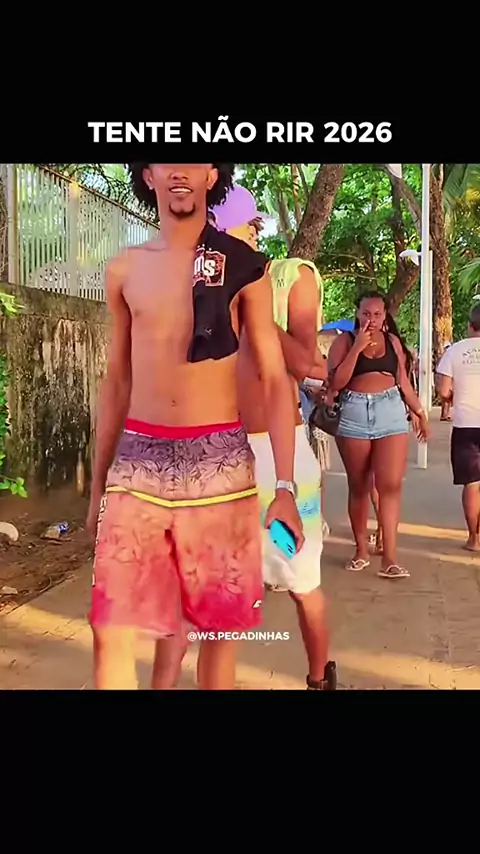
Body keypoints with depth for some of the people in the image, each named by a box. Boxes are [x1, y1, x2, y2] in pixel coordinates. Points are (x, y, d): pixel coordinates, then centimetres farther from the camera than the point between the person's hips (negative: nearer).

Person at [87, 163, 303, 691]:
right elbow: (117, 382, 15)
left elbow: (275, 381, 0)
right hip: (138, 459, 2)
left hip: (218, 460, -2)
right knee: (111, 631, -2)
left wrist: (283, 487, -9)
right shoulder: (124, 271, 9)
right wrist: (97, 485, 14)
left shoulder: (242, 265, 1)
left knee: (216, 624, 7)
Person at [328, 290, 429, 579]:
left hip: (391, 412, 1)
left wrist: (420, 413, 18)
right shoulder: (345, 341, 2)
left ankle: (390, 556, -7)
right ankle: (361, 549, 20)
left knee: (391, 484, -9)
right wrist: (357, 347, -12)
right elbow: (336, 382, -9)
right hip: (354, 414, -1)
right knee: (359, 486, 7)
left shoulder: (393, 341, 11)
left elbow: (403, 381, 18)